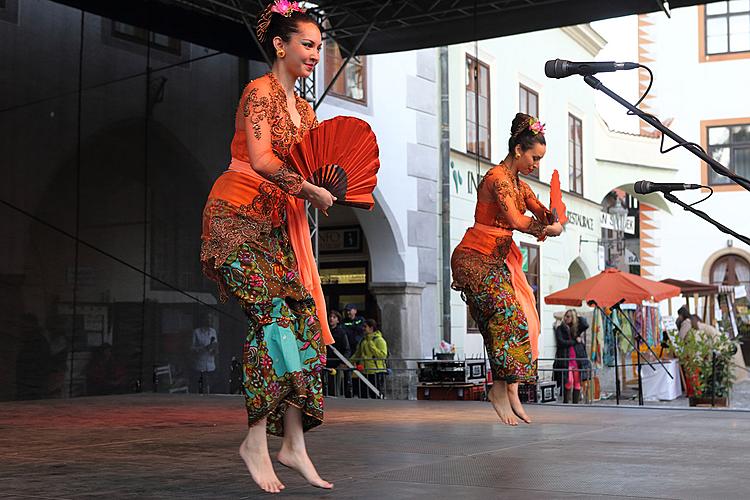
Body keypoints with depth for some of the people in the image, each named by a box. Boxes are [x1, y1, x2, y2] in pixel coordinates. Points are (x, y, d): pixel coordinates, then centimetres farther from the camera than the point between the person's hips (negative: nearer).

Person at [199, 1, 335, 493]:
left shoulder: (304, 108, 18)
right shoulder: (260, 92, -8)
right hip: (240, 216, -8)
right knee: (273, 316, -17)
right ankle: (256, 441, -9)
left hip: (278, 222, 8)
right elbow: (260, 160, -21)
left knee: (301, 320, -1)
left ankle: (294, 444, 1)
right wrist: (311, 191, -14)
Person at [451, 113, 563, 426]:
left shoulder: (520, 185, 16)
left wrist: (551, 222, -15)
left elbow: (544, 215, 9)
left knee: (520, 320, -2)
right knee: (510, 317, -17)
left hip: (499, 259, 9)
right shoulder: (497, 177, -14)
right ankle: (500, 389, -11)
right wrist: (547, 228, -10)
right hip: (475, 258, -9)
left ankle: (510, 391, -4)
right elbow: (517, 221, -26)